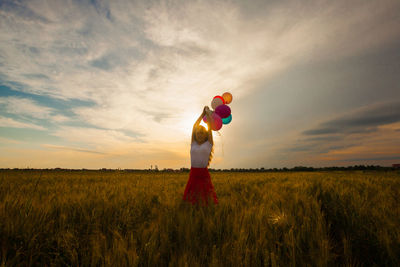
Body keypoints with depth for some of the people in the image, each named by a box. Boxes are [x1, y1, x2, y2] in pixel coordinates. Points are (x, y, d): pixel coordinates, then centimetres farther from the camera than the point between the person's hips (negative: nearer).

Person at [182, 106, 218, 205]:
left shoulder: (209, 143, 7)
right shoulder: (193, 144, 13)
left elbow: (210, 126, 7)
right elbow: (195, 126, 16)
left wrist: (208, 112, 17)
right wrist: (203, 113, 22)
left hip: (204, 174, -3)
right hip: (193, 175, 3)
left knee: (205, 200, -2)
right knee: (191, 199, 4)